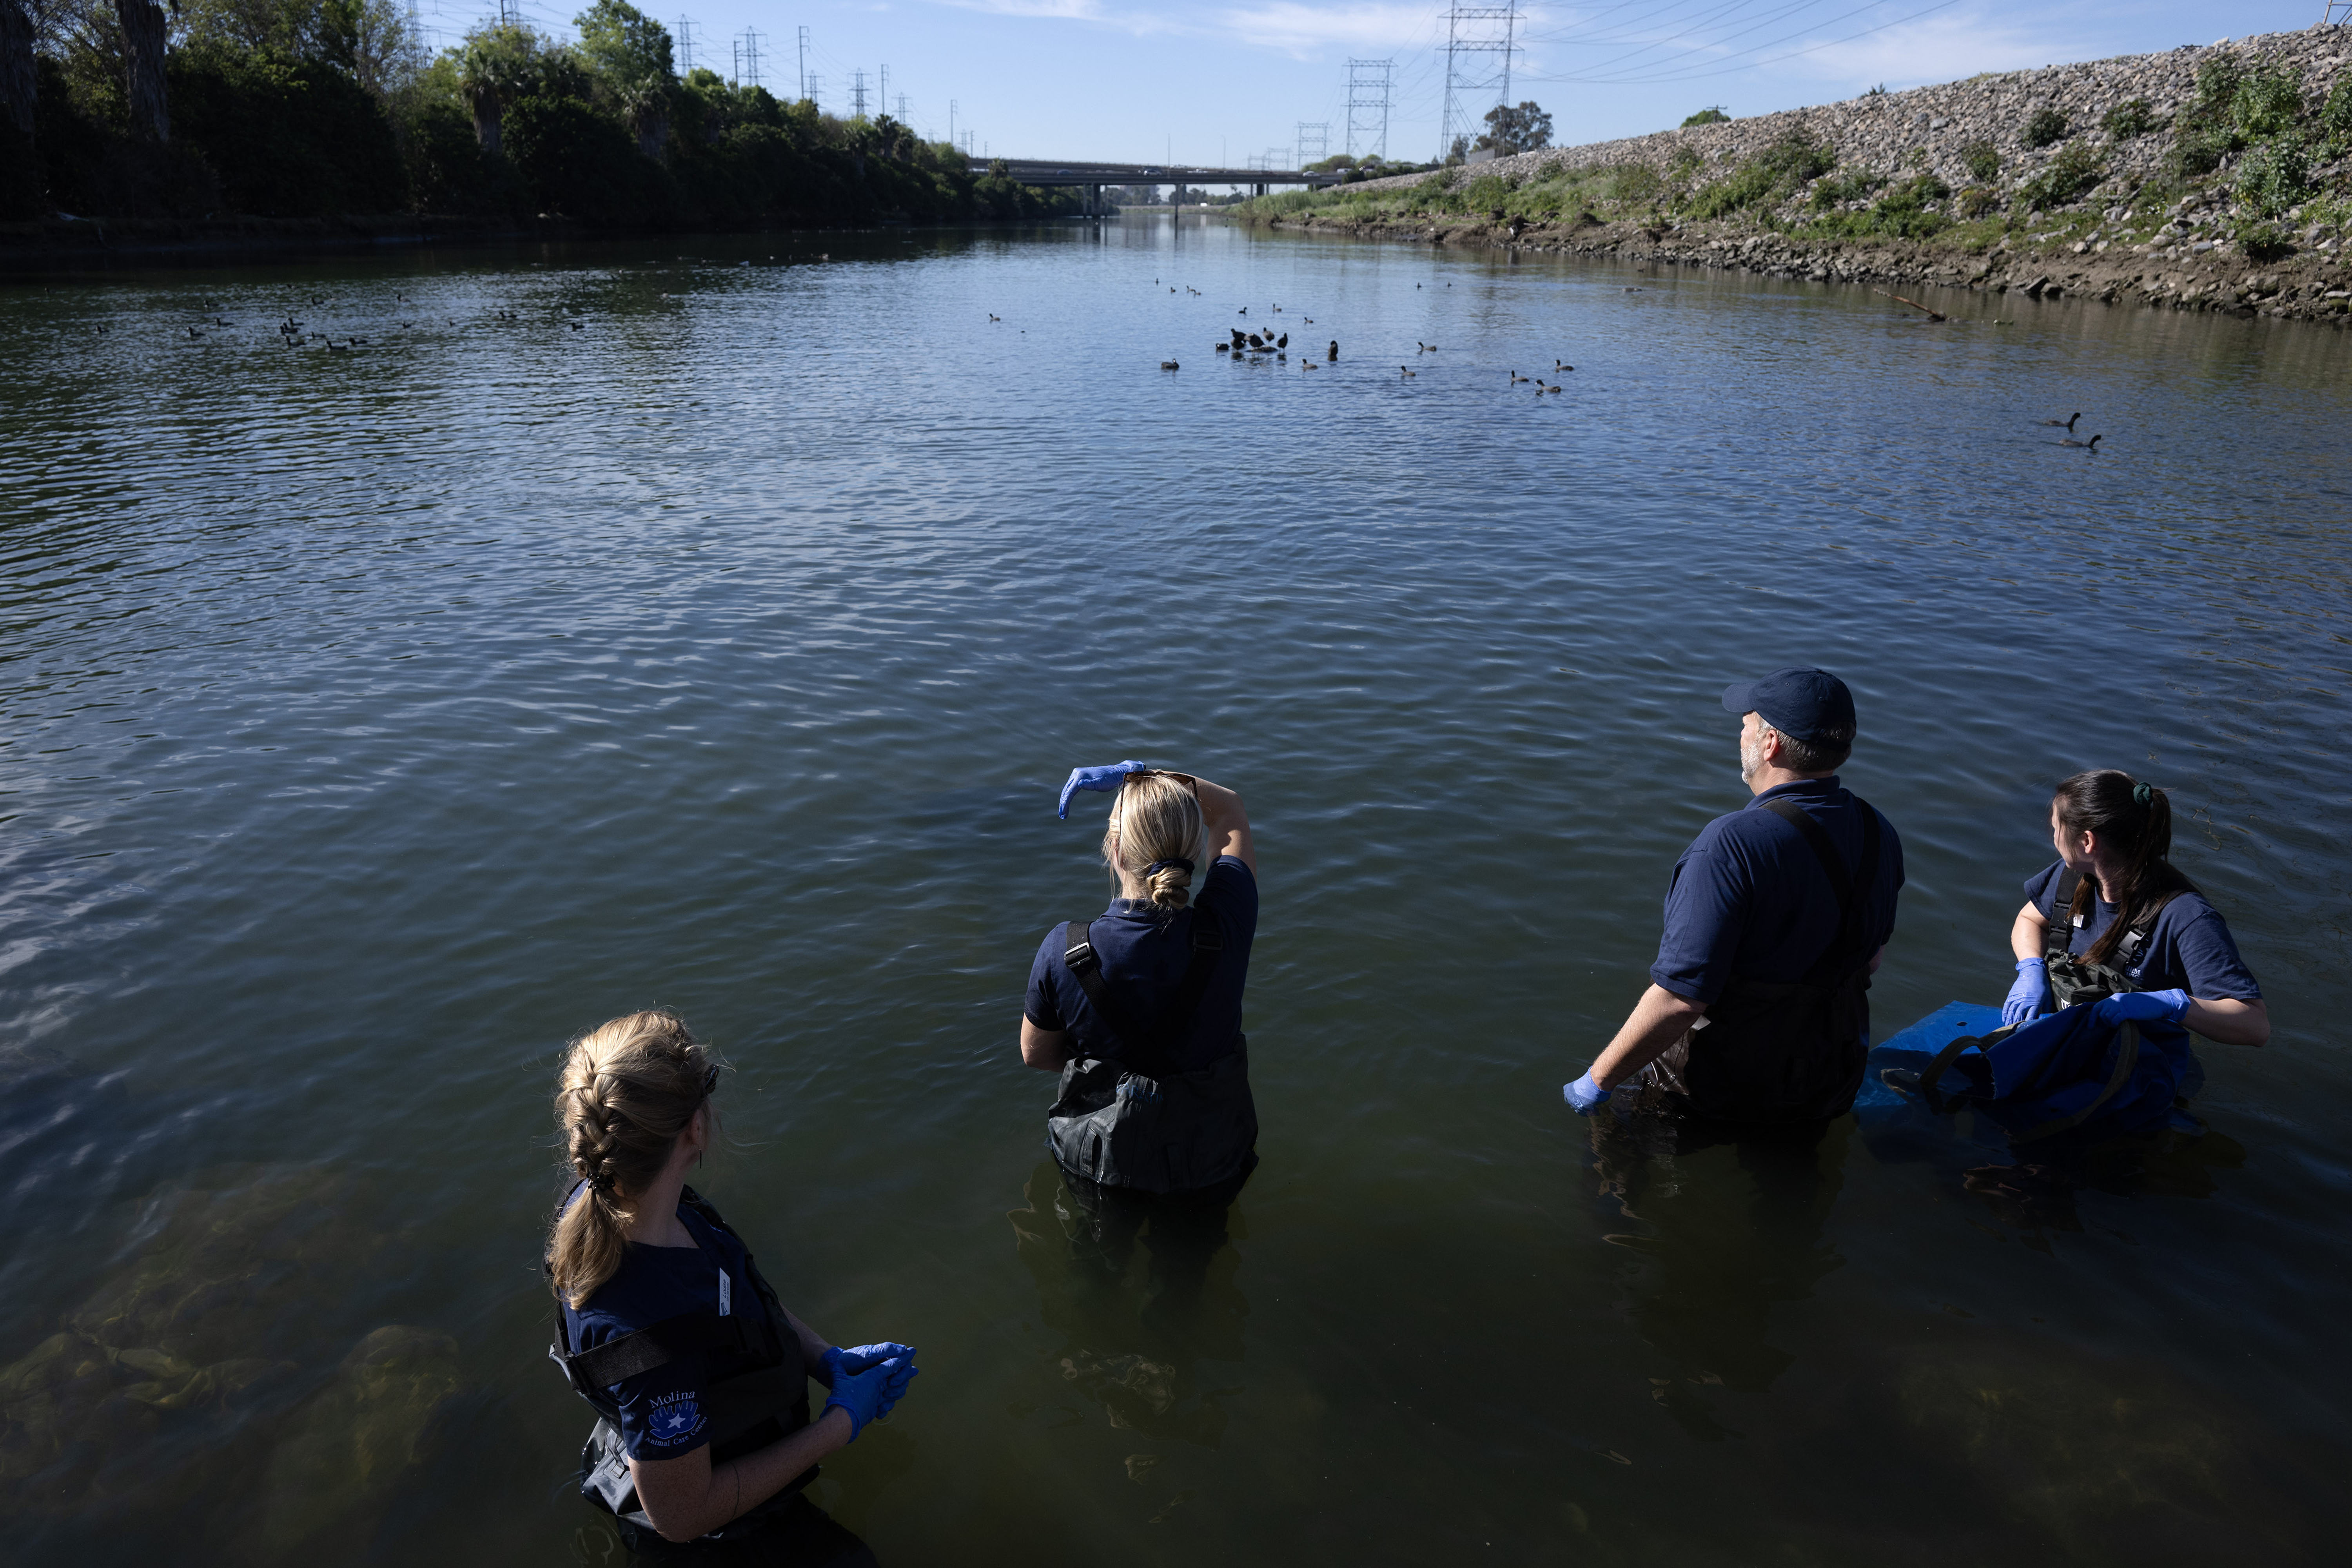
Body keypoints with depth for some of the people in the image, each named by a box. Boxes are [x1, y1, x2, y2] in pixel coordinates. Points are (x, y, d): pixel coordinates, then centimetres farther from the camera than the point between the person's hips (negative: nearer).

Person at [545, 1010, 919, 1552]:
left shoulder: (598, 1202, -20)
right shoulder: (653, 1337, -46)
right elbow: (682, 1516, -30)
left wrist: (829, 1360, -6)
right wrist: (839, 1425, -22)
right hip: (727, 1535, -6)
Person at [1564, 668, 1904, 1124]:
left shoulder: (1732, 845, -28)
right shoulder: (1881, 836, -4)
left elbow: (1680, 998, -31)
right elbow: (1871, 960, 12)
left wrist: (1597, 1080, -19)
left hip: (1720, 1098, -7)